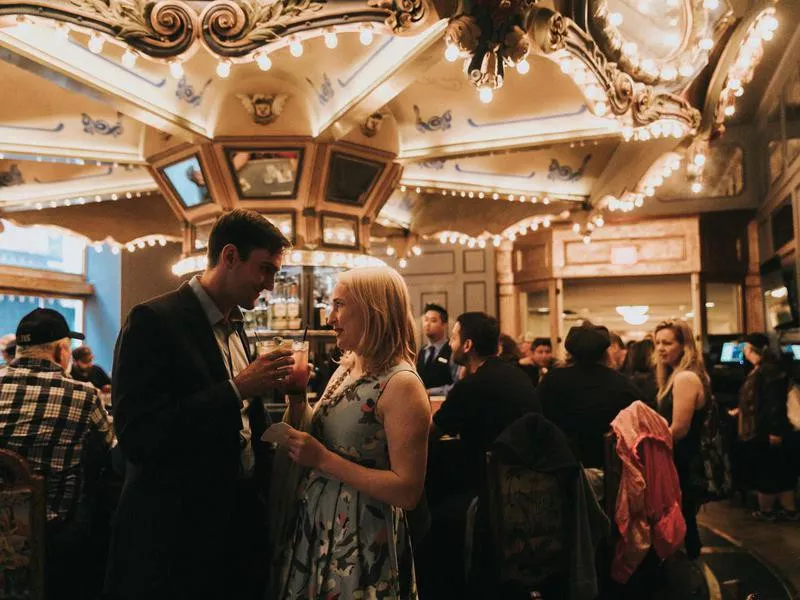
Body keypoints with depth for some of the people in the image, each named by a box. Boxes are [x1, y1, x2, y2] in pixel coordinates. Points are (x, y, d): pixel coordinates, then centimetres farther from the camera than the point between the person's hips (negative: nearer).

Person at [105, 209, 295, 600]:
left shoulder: (235, 327, 10)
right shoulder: (154, 321, -15)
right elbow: (136, 437, -24)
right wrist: (237, 388, -25)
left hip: (240, 520, 8)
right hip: (176, 532, -7)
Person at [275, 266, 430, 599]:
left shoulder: (401, 384, -20)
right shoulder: (345, 369, 4)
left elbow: (408, 491, -24)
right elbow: (310, 438, 9)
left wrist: (324, 459, -23)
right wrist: (297, 395, -6)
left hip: (361, 547, -7)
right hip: (313, 531, 8)